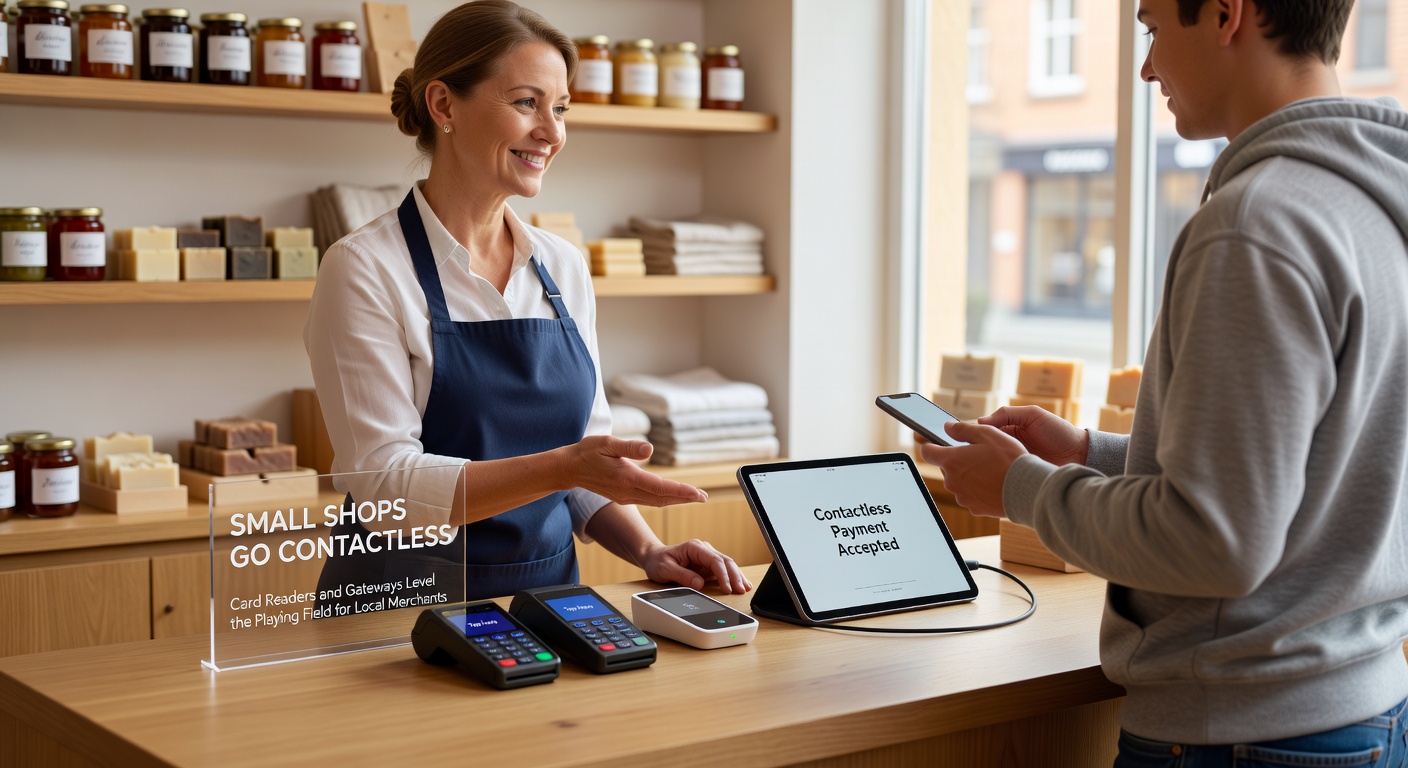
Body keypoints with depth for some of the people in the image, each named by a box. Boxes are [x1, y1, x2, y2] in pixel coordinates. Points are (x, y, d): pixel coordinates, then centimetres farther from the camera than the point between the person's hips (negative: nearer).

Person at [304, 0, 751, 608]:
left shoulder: (564, 268, 9)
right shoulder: (365, 269, -8)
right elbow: (387, 488, -15)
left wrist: (649, 552, -1)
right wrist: (563, 465, -24)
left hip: (548, 594, 5)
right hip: (406, 604, -4)